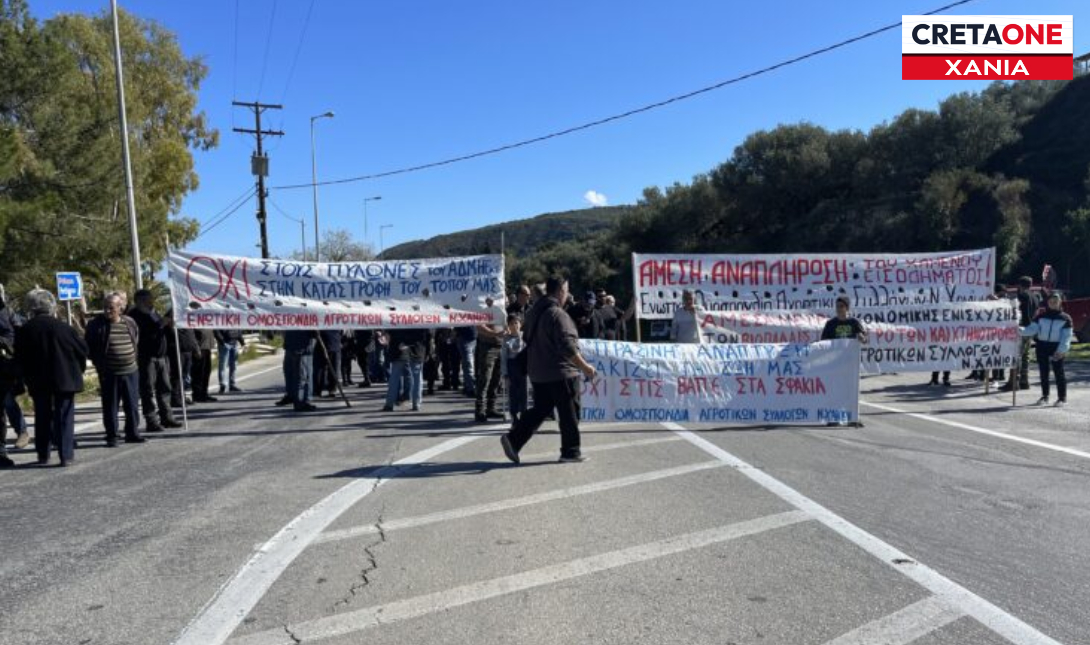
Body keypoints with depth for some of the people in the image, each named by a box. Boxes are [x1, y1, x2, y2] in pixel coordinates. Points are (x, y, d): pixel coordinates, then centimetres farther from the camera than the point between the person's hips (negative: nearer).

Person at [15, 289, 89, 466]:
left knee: (42, 418, 13)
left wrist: (29, 378, 15)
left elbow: (20, 359, 2)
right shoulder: (63, 327, -11)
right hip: (64, 378, -2)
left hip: (38, 381, 2)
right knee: (64, 417, 3)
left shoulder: (23, 331, -4)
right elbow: (82, 350, -6)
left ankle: (43, 456, 18)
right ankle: (67, 455, 0)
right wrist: (77, 370, 11)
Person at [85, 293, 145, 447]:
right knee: (110, 407, 3)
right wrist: (99, 365, -2)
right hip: (109, 374, -3)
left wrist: (132, 359, 12)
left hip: (131, 371, 3)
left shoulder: (130, 322, 6)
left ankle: (132, 433, 20)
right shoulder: (96, 324, -4)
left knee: (132, 405, 8)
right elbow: (89, 348, 1)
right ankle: (111, 437, 12)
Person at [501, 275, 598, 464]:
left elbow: (530, 341, 21)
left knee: (539, 410, 14)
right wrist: (585, 367, -17)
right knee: (569, 413, 5)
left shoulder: (533, 312, 12)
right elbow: (568, 346, -23)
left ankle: (513, 439, 3)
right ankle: (571, 452, 13)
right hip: (560, 373, -8)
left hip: (538, 374, 8)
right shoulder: (557, 314, -18)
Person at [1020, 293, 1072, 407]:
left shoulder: (1065, 318, 2)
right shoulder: (1041, 316, 9)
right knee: (1043, 372, 9)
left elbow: (1066, 336, -3)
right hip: (1042, 346, 3)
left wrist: (1061, 350, -14)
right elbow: (1032, 329, 1)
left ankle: (1062, 397, 6)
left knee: (1059, 372, -2)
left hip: (1057, 348, -3)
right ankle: (1044, 396, 19)